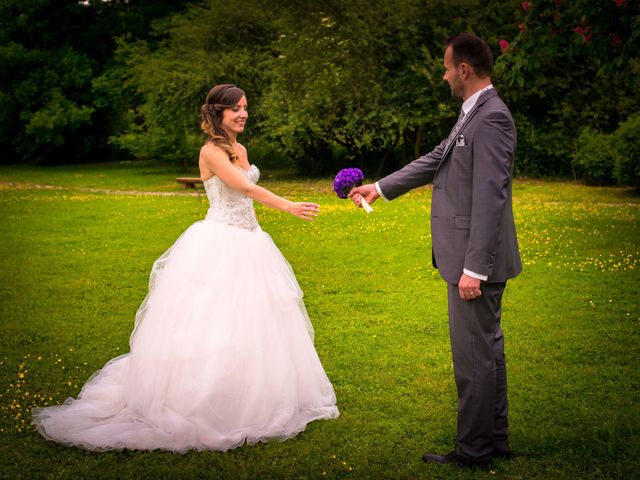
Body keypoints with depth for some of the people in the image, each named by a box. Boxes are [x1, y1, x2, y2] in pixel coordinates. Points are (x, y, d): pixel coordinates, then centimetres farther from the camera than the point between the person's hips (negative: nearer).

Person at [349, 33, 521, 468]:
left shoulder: (492, 118, -19)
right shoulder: (474, 115, 12)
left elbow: (490, 198, -24)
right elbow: (436, 160, 23)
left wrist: (474, 268, -24)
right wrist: (380, 188, 29)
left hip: (478, 259, -10)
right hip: (471, 256, 10)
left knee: (474, 355, -1)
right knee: (487, 349, 17)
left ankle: (473, 450, 11)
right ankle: (495, 438, 29)